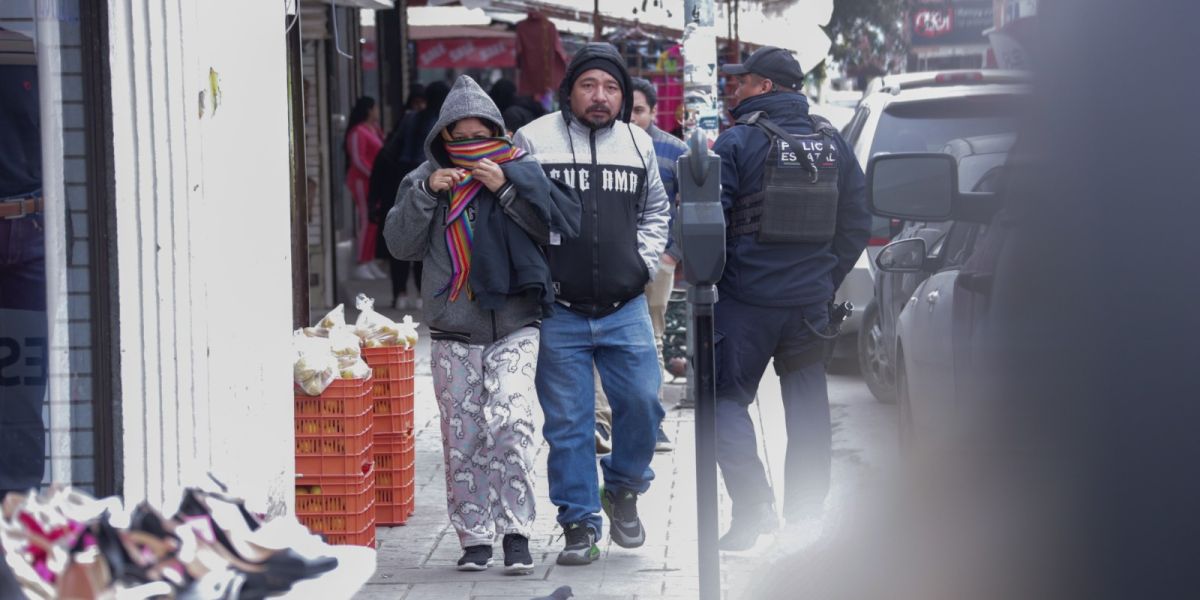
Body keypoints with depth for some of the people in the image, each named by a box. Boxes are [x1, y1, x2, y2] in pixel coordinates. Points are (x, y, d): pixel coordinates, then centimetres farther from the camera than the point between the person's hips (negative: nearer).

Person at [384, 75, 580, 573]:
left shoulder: (520, 172, 4)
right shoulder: (427, 178, 10)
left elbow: (561, 226, -4)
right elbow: (400, 244, 4)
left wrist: (506, 189, -12)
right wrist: (427, 191, -9)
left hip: (514, 328, -2)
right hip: (453, 334, 2)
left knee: (509, 423, -18)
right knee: (462, 441, 3)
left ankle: (516, 532, -12)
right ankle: (474, 538, 11)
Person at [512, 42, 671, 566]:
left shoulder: (638, 144, 9)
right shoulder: (535, 140, -3)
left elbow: (655, 210, 24)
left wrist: (644, 263, 10)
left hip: (626, 310, 3)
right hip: (558, 312, -3)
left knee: (643, 403, 0)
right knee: (568, 423, 2)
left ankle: (623, 489, 26)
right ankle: (580, 523, 11)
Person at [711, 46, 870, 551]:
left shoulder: (737, 142, -9)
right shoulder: (832, 144, 8)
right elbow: (857, 222, 11)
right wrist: (827, 279, 16)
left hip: (747, 297, -5)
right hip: (811, 300, 5)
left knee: (727, 399, 3)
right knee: (807, 407, 11)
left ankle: (753, 505, -12)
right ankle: (806, 514, 14)